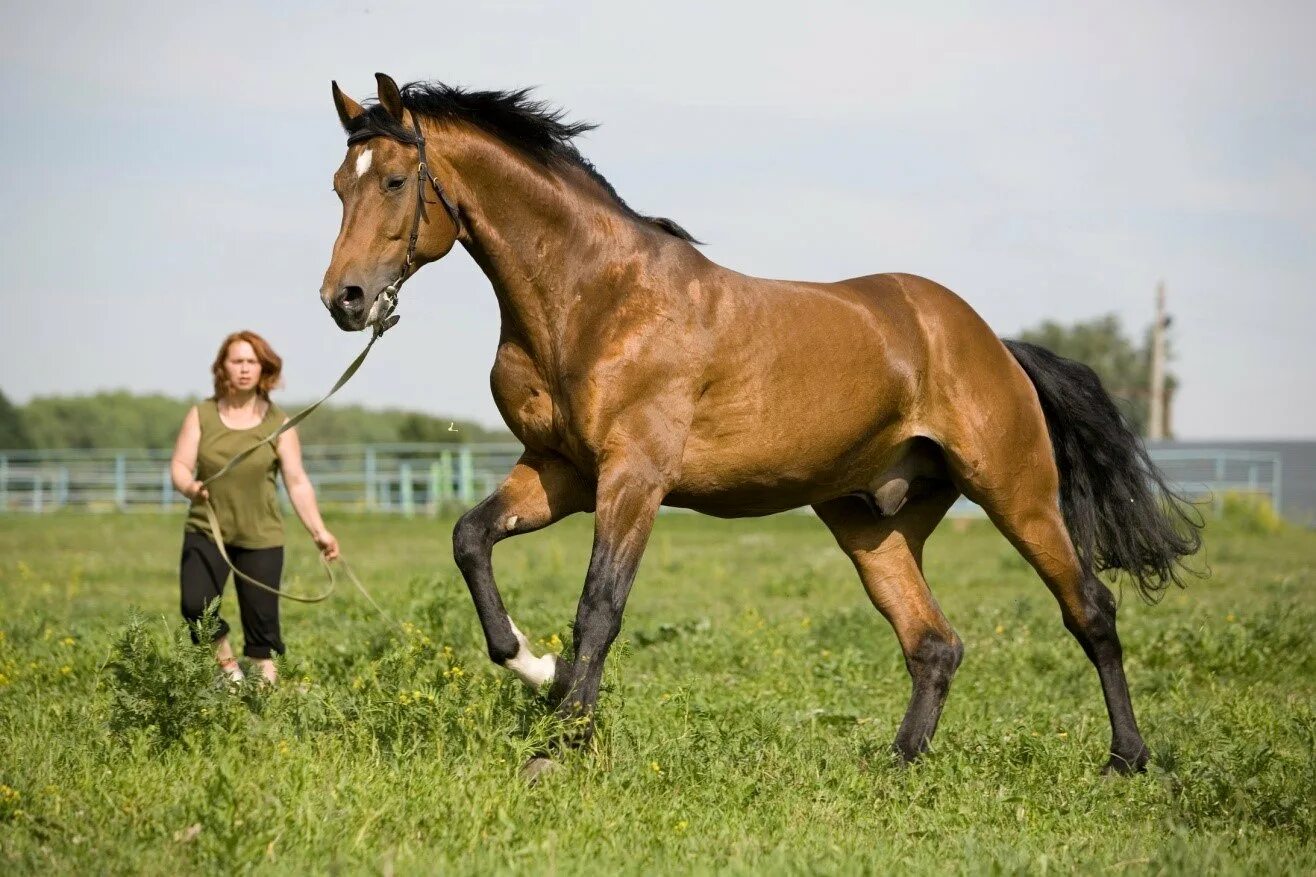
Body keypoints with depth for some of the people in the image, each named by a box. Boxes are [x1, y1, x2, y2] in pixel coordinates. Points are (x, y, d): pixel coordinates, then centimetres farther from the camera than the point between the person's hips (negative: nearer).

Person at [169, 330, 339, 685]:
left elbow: (297, 482, 1)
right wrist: (190, 486, -23)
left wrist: (318, 531, -8)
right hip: (207, 533, 1)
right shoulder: (201, 415, 4)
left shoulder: (278, 423, 2)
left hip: (261, 537, 0)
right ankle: (227, 666, 6)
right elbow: (180, 465, 0)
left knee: (262, 621, -1)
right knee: (196, 606, -17)